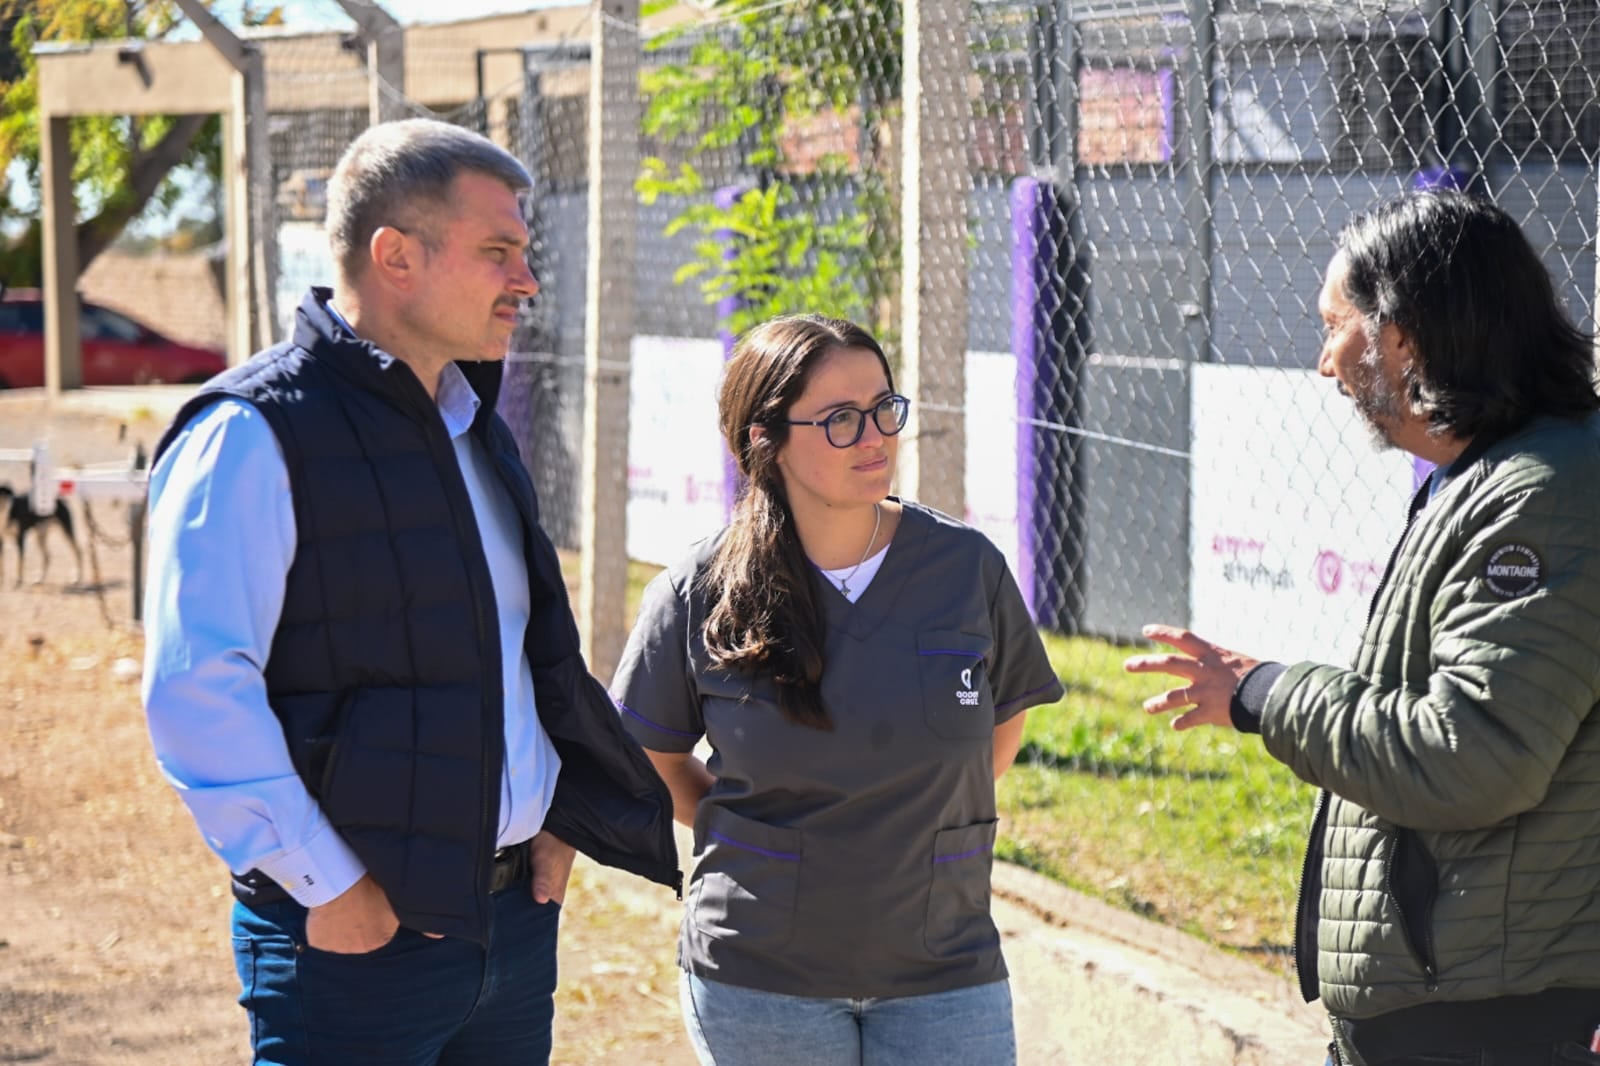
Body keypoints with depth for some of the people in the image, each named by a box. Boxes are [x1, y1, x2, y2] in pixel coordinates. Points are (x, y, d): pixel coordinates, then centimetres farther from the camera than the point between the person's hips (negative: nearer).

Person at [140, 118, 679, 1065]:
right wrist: (327, 888, -18)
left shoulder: (475, 426, 16)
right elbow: (196, 692, -19)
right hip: (360, 937, -8)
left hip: (516, 912, 8)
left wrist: (555, 820, 13)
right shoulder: (255, 436, -11)